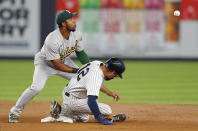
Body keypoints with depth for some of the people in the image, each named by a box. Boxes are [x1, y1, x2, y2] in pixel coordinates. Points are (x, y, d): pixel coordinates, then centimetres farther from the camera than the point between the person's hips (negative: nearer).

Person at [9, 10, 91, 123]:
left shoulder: (77, 35, -17)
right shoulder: (52, 40, -37)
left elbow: (81, 53, 1)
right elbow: (57, 65, -30)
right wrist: (75, 70, -29)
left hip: (65, 61, 7)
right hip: (45, 63, -6)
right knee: (36, 87, -26)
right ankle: (15, 112, -7)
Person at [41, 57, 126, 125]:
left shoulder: (97, 63, -3)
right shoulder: (97, 78, -32)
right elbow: (91, 101, -40)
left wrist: (109, 92, 17)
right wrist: (101, 119, -38)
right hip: (73, 100, -10)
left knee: (84, 118, 33)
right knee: (106, 110, -23)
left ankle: (60, 110, 16)